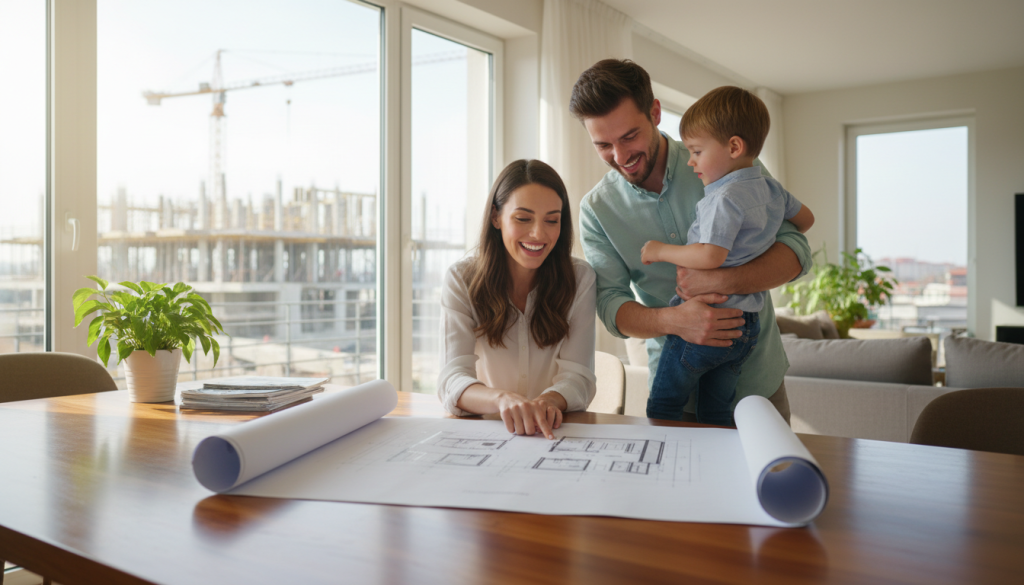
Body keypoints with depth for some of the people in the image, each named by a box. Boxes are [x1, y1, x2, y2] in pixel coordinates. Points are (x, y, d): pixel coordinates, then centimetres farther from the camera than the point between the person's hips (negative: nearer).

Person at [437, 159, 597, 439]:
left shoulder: (579, 279, -3)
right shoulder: (461, 279, -6)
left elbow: (578, 374, -10)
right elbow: (452, 380, -17)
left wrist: (549, 401, -33)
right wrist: (503, 399, -38)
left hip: (555, 431, 1)